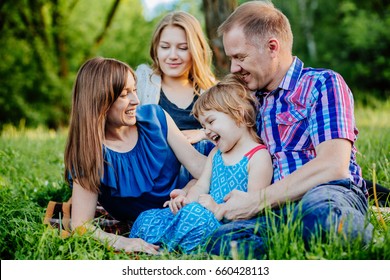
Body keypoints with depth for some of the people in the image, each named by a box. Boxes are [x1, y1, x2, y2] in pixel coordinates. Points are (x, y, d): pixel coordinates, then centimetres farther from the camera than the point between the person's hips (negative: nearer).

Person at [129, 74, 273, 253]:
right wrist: (186, 200, -7)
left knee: (194, 215, -37)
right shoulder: (215, 154, 21)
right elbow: (201, 186, 15)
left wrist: (219, 210, -25)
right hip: (206, 214, 8)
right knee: (147, 218, -4)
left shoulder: (258, 156, -7)